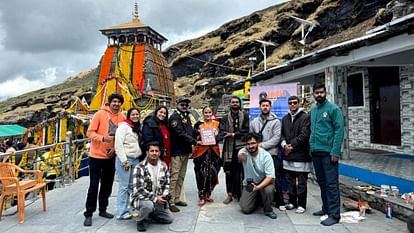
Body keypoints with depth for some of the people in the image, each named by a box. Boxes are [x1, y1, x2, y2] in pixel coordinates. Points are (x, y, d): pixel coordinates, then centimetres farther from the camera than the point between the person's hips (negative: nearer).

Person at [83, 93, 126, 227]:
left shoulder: (122, 117, 1)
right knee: (94, 185, 1)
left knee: (107, 185, 13)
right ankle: (88, 214, 12)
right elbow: (90, 132, -12)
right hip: (96, 155, -4)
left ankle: (103, 210, 28)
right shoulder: (100, 114, -11)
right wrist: (103, 138, -28)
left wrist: (115, 148, -7)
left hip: (111, 156, 5)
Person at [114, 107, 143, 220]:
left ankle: (130, 209, 19)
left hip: (135, 159, 8)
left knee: (133, 185, 10)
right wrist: (124, 161, -16)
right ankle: (121, 213, 4)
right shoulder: (124, 126, -8)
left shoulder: (137, 128, 17)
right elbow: (118, 144, -14)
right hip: (124, 159, -8)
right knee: (124, 186, -4)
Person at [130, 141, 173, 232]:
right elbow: (138, 190, -24)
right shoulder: (140, 168, -20)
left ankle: (149, 212, 26)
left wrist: (164, 196, -12)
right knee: (148, 205, -38)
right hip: (140, 198, -6)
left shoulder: (164, 166, -2)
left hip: (158, 199, 6)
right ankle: (140, 221, -6)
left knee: (169, 219, 5)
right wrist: (155, 198, -26)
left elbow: (166, 184, 7)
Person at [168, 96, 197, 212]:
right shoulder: (174, 117, -9)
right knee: (174, 177, -7)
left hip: (186, 151, 9)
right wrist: (194, 141, -20)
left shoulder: (187, 116, 18)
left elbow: (191, 130, 19)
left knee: (181, 177, 14)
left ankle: (176, 199, 23)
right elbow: (180, 133, -19)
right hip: (177, 151, -9)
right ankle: (171, 202, -1)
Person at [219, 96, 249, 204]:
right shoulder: (225, 118, 13)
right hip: (229, 148, 1)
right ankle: (229, 194, 13)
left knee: (240, 172, -2)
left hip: (241, 147, -1)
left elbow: (246, 131, -3)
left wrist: (233, 134, -11)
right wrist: (224, 134, -23)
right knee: (229, 172, 3)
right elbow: (222, 131, 0)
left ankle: (237, 193, 11)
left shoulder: (245, 117, 9)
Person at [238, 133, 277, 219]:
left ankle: (268, 210, -6)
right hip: (249, 183, 2)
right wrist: (241, 156, -55)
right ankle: (257, 199, 24)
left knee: (268, 190, -36)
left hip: (264, 181, -2)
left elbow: (270, 176, -25)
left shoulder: (266, 155, -19)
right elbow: (240, 157, -35)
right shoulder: (244, 151, -12)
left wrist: (258, 187, -37)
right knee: (246, 209, -9)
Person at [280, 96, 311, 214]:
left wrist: (292, 145, -12)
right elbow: (282, 134, 14)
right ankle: (292, 202, 27)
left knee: (301, 182, 3)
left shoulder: (305, 117, -5)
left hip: (301, 155, -6)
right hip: (288, 155, 6)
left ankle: (301, 204, 14)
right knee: (290, 181, 14)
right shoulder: (285, 118, 15)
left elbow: (304, 135, -13)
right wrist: (284, 144, -5)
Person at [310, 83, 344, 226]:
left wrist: (335, 152, -17)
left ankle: (334, 215, 5)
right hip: (316, 152, 7)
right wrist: (311, 147, 8)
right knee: (321, 182, 15)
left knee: (331, 184, -2)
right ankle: (326, 208, 29)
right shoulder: (313, 109, 13)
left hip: (328, 152, -6)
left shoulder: (333, 108, -6)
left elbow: (339, 131, -11)